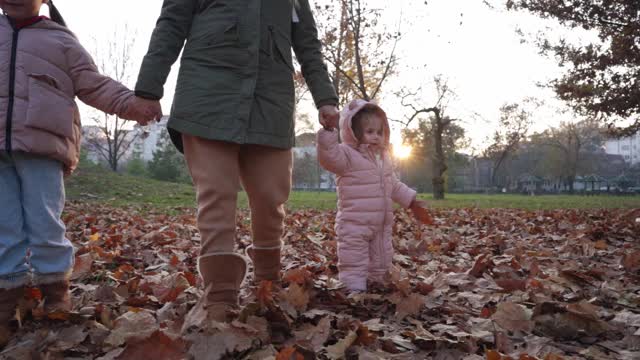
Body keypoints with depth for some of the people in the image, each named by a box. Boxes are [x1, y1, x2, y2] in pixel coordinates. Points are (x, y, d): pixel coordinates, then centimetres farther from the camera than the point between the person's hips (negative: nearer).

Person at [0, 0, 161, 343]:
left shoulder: (60, 40, 13)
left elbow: (95, 85, 7)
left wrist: (131, 103, -8)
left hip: (40, 146, -3)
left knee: (45, 226, -4)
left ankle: (56, 295, 9)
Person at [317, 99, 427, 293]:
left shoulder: (384, 158, 15)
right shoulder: (347, 154, -10)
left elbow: (394, 185, 26)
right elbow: (328, 157, -31)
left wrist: (411, 200, 24)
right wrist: (327, 132, -42)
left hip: (382, 224, 8)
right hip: (354, 224, -8)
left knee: (381, 260, 19)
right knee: (354, 261, -6)